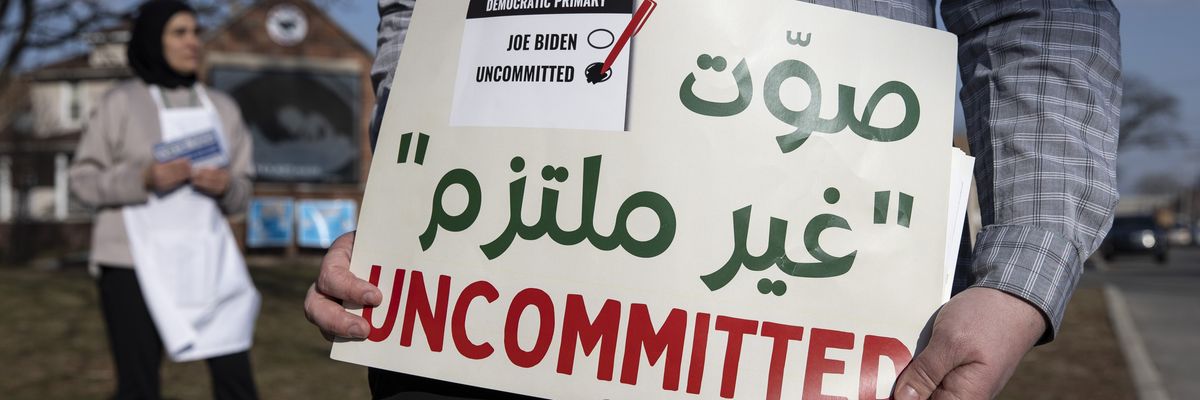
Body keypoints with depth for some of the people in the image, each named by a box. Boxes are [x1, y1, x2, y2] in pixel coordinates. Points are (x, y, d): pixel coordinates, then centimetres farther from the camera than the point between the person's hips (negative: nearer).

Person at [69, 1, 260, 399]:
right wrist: (144, 178, -17)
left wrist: (225, 186, -11)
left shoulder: (221, 107, 9)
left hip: (205, 258, 3)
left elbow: (241, 192, 12)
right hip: (136, 261, -3)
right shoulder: (121, 102, -2)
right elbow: (84, 179, -1)